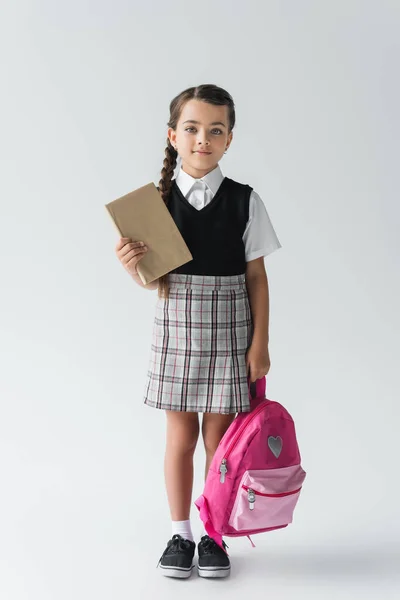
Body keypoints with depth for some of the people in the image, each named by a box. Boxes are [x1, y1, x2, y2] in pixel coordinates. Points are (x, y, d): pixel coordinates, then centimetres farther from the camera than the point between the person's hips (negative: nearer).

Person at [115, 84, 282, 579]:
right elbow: (154, 279, 3)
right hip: (175, 328, 1)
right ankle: (180, 534, 23)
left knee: (219, 436, 5)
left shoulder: (244, 201, -2)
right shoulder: (157, 200, -1)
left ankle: (215, 536, 20)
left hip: (228, 331, -1)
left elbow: (257, 277, 0)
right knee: (180, 435, 8)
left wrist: (260, 343, -3)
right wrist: (134, 266, -19)